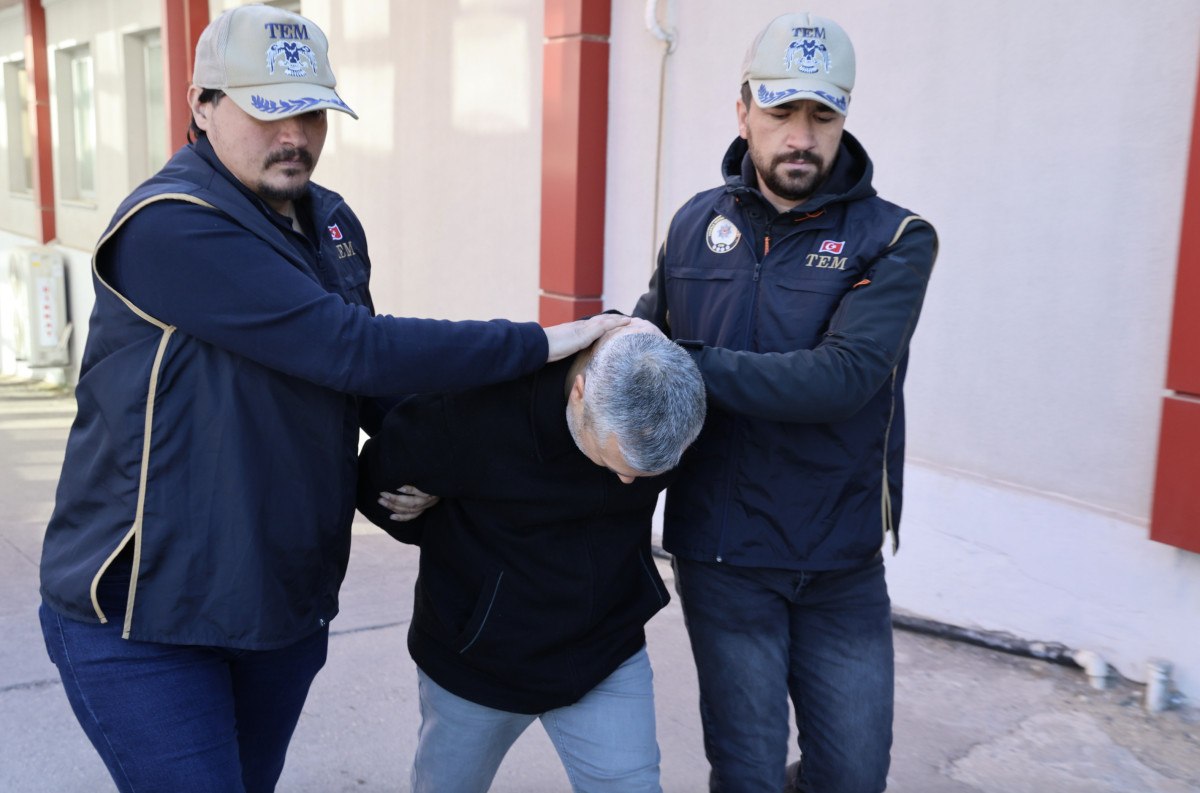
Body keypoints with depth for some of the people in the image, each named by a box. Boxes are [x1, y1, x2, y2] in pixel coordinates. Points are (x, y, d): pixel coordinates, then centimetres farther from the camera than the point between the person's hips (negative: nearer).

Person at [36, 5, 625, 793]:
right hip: (144, 618, -7)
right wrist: (540, 343, -24)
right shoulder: (170, 227, -21)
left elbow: (366, 380, 17)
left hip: (288, 602, 7)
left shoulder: (331, 222, 5)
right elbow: (350, 349, -28)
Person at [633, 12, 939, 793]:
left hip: (844, 561, 0)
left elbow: (844, 377, -23)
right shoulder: (695, 224, 2)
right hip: (723, 554, 1)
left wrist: (695, 364, -25)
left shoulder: (895, 240, -8)